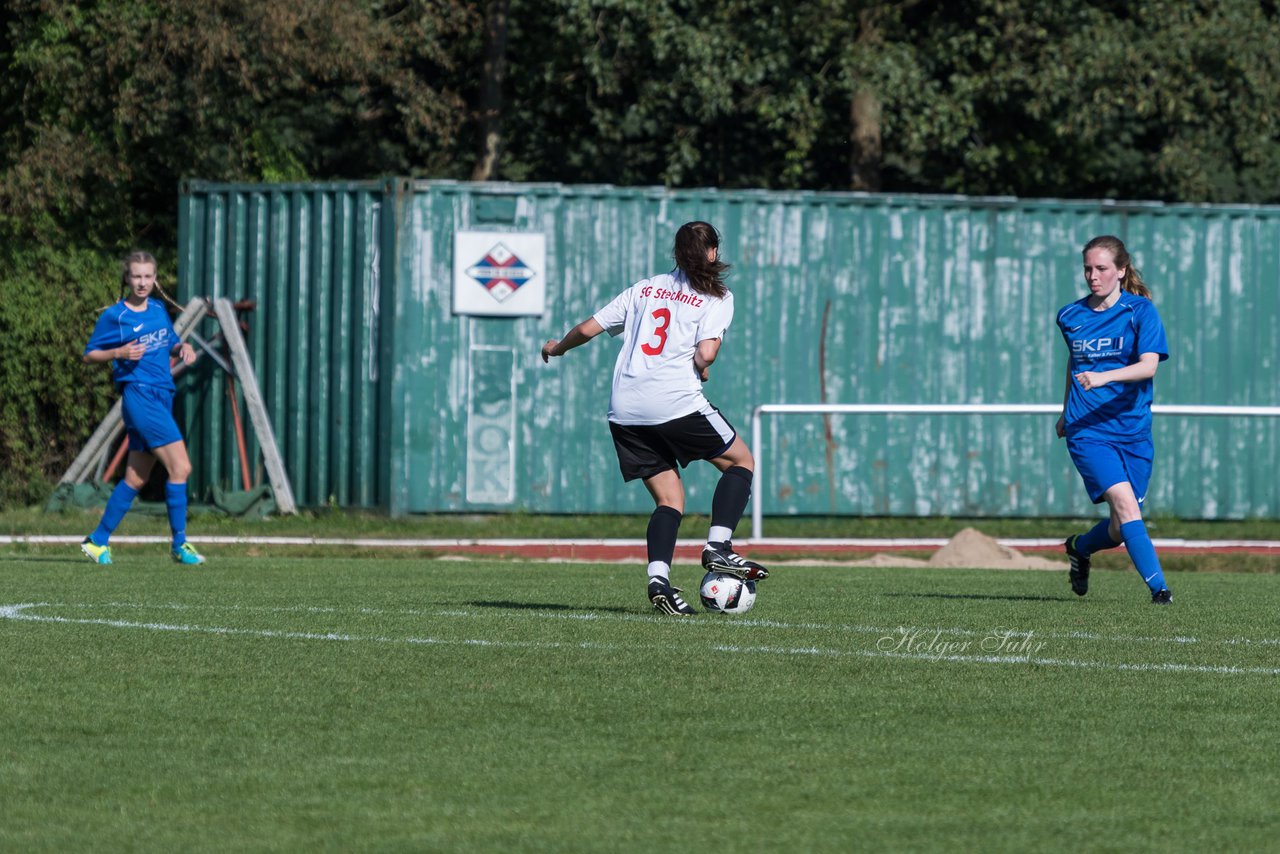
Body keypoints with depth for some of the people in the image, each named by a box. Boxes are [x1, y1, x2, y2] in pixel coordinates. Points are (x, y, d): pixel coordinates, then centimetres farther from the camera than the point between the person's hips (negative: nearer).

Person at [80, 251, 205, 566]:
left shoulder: (158, 309, 13)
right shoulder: (114, 315, -4)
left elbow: (170, 344, 26)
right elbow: (89, 354, 1)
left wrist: (183, 347, 3)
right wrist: (120, 353, -16)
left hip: (161, 397, 7)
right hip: (138, 395, -7)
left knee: (136, 479, 11)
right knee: (180, 467, -15)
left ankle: (98, 541, 20)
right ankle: (179, 543, -8)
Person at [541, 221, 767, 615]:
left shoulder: (645, 289, 18)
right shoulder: (716, 297, 4)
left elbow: (588, 328, 16)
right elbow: (705, 354, -11)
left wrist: (556, 348, 35)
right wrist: (701, 371, 12)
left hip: (624, 410, 5)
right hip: (677, 401, -5)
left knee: (669, 498, 10)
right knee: (741, 461, 14)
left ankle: (658, 578, -12)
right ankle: (718, 547, -4)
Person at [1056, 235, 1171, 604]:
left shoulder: (1141, 311, -4)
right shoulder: (1070, 316, 6)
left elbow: (1148, 365, -17)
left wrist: (1103, 377, -32)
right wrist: (1066, 412, 31)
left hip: (1133, 431, 0)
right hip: (1088, 431, 0)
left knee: (1120, 529, 6)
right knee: (1123, 500, -23)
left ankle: (1080, 547, 40)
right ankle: (1158, 587, -22)